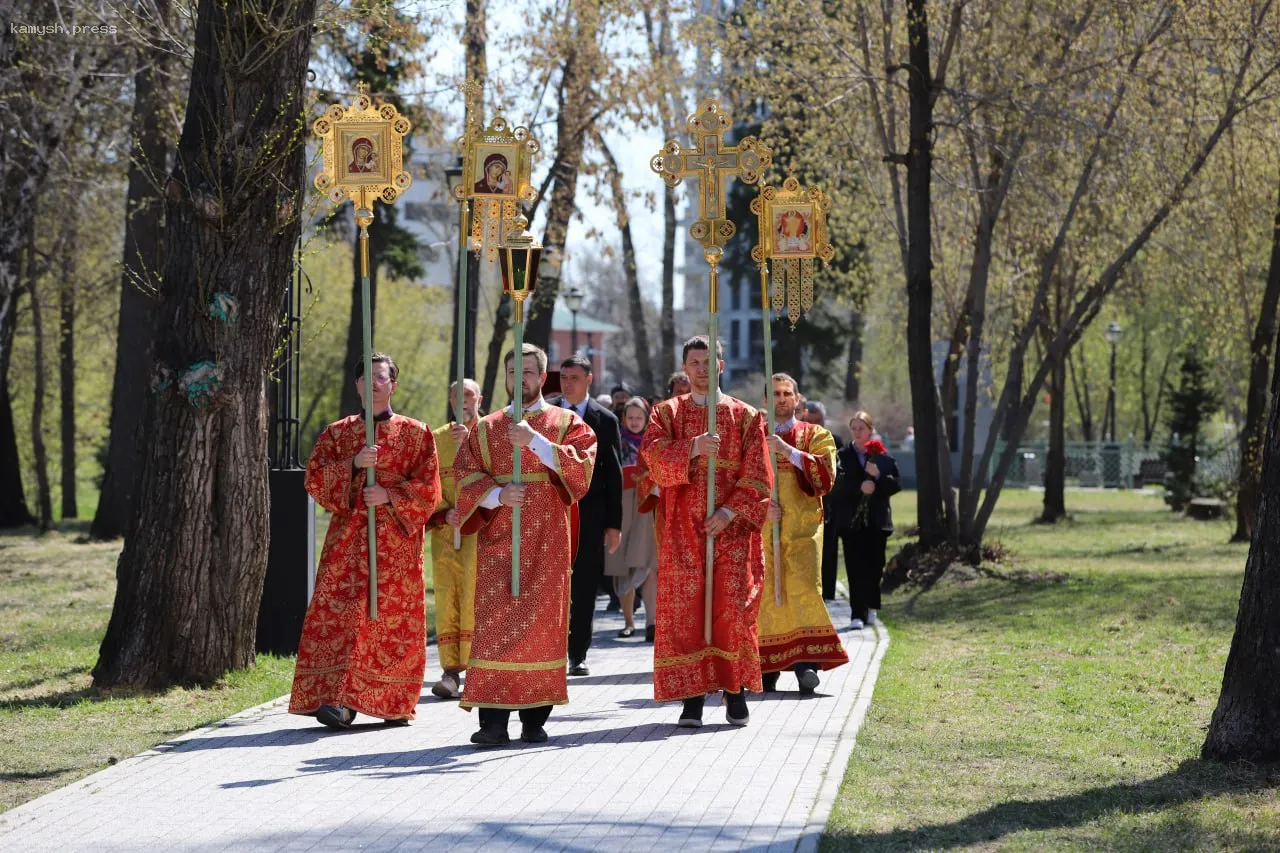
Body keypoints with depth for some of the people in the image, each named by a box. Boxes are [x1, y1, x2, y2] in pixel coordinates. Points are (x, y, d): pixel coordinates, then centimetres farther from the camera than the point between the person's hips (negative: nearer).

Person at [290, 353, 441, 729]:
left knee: (393, 619, -2)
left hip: (396, 541, -1)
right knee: (343, 611, -11)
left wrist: (389, 495, -14)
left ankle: (392, 702, 7)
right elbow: (315, 479, 1)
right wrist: (353, 464, -13)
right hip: (348, 537, 1)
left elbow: (429, 489, 1)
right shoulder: (337, 433, 12)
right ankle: (340, 699, -15)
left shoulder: (416, 434, 7)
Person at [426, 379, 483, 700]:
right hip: (445, 529, 3)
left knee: (474, 599, -9)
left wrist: (470, 441, -21)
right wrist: (444, 512, -7)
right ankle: (450, 672, -6)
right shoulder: (437, 438, 15)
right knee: (446, 598, -5)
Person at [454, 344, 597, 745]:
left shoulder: (566, 422, 8)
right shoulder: (486, 428, 13)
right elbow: (465, 475, 3)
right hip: (497, 538, 1)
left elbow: (582, 464, -10)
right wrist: (498, 495, -15)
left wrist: (535, 441, -20)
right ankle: (493, 719, -13)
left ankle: (535, 717, 6)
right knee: (495, 622, -8)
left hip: (547, 541, -1)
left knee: (542, 621, -1)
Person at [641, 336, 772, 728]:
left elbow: (756, 474, 1)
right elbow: (653, 453, -7)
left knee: (733, 605, -6)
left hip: (730, 525, 0)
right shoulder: (667, 413, 11)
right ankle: (693, 694, -3)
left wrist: (729, 511, -12)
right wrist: (693, 448, -24)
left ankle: (735, 689, 1)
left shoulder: (745, 416, 9)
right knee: (684, 608, -5)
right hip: (682, 529, 1)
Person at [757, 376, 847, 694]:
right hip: (762, 528, 2)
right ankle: (768, 666, 2)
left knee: (803, 587, -16)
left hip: (802, 527, -2)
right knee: (766, 593, -3)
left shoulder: (816, 436, 10)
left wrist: (789, 451, -14)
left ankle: (807, 664, -21)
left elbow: (826, 473, -6)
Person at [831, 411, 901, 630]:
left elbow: (896, 485, 0)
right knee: (855, 567, -6)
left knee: (874, 566, 5)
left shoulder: (882, 456, 6)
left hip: (877, 520, 1)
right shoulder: (843, 456, 4)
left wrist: (878, 476, -17)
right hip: (852, 520, -1)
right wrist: (859, 487, -24)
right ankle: (858, 614, -8)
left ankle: (870, 608, 23)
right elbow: (839, 484, -9)